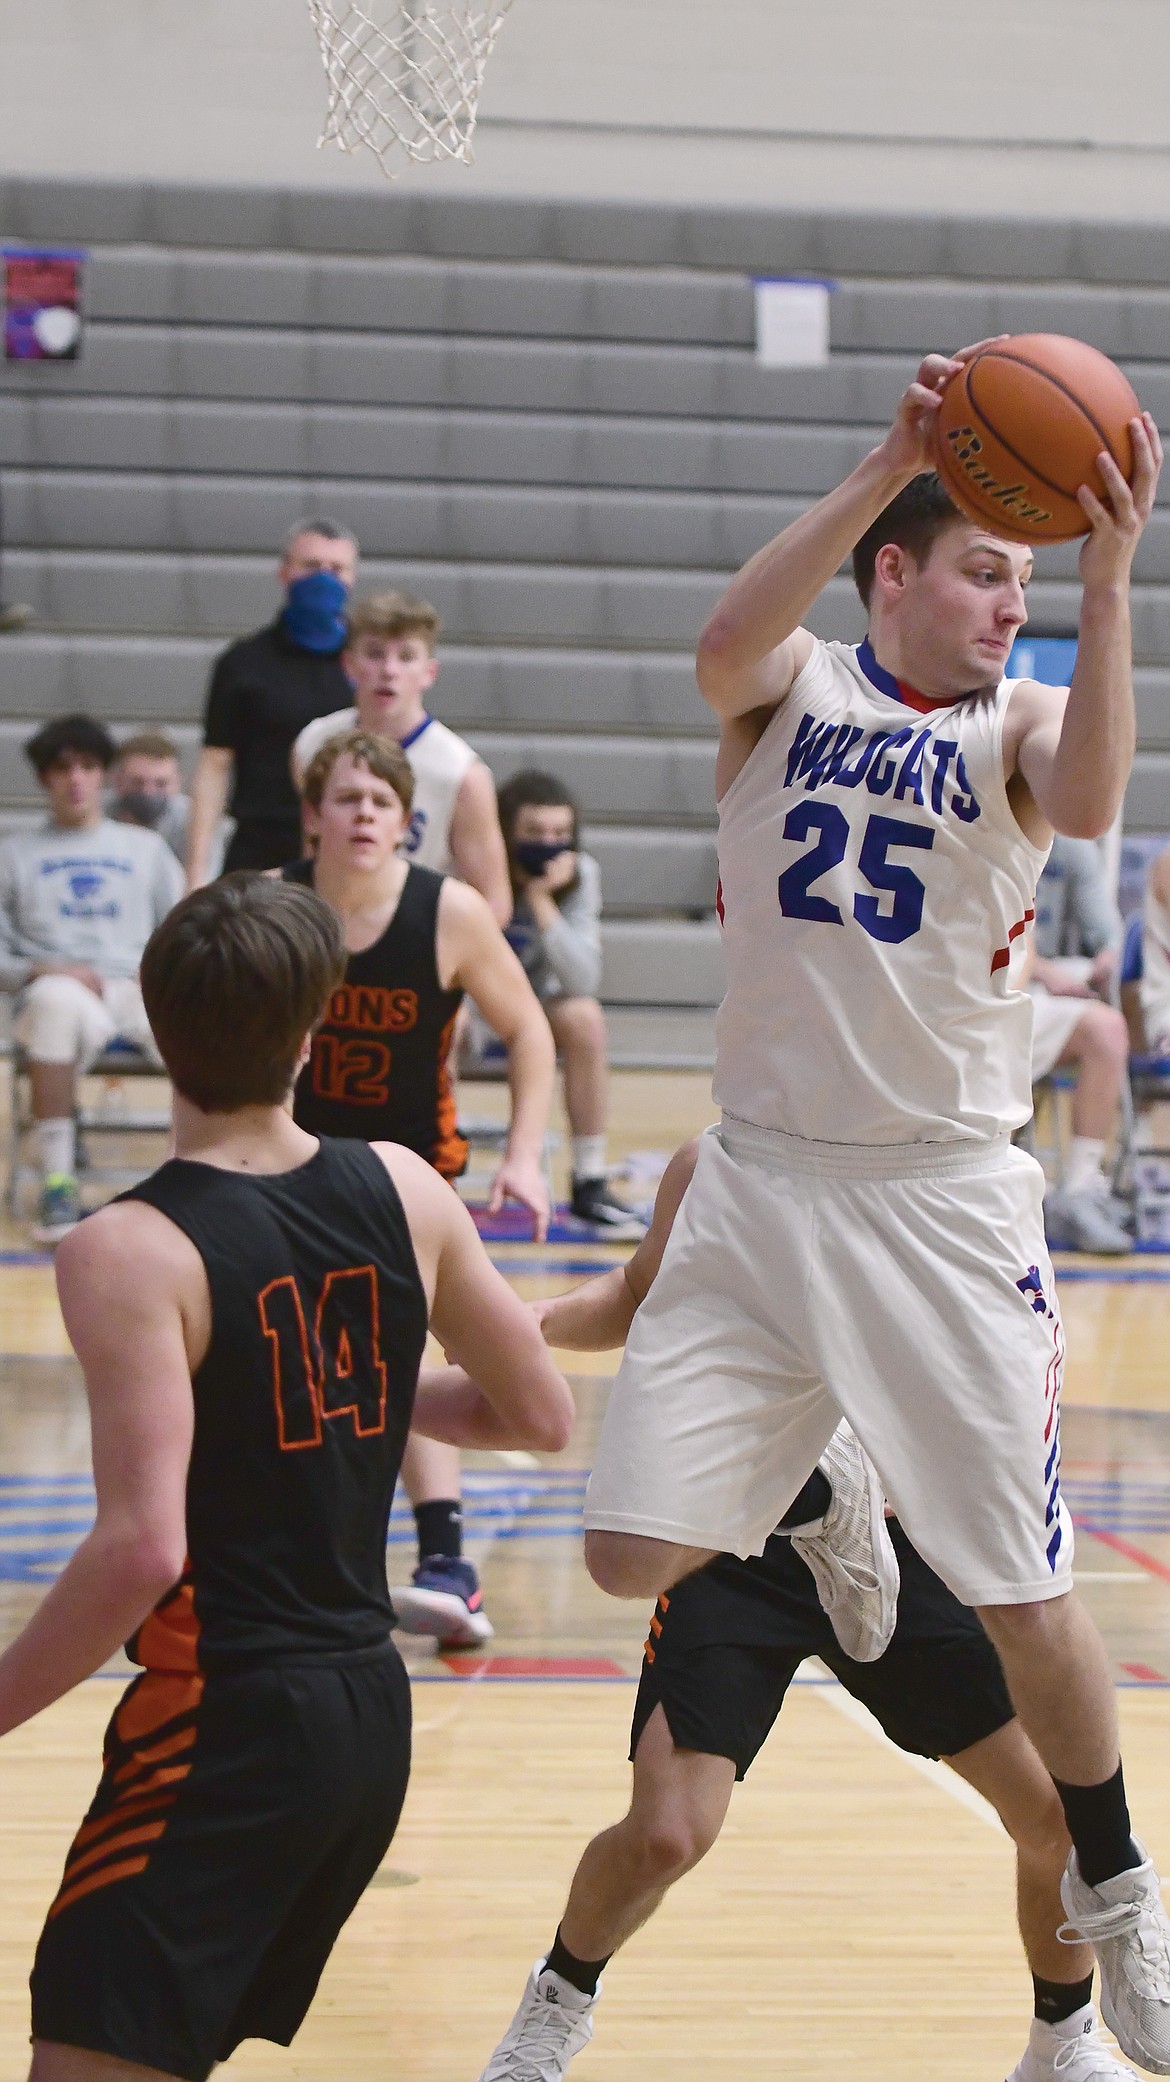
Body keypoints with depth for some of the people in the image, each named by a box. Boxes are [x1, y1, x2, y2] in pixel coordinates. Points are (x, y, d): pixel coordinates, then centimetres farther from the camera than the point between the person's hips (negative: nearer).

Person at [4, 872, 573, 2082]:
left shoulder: (131, 1255, -16)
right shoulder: (403, 1193, 2)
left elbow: (144, 1550, -24)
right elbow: (540, 1417, 12)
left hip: (223, 1722, -7)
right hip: (372, 1711, 7)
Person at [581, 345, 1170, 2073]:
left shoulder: (1021, 720, 1)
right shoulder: (792, 689, 2)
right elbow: (724, 647, -23)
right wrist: (882, 473, -33)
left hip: (945, 1201, -1)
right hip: (761, 1180, 1)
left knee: (1024, 1601, 0)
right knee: (632, 1556, -4)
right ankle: (807, 1502, 29)